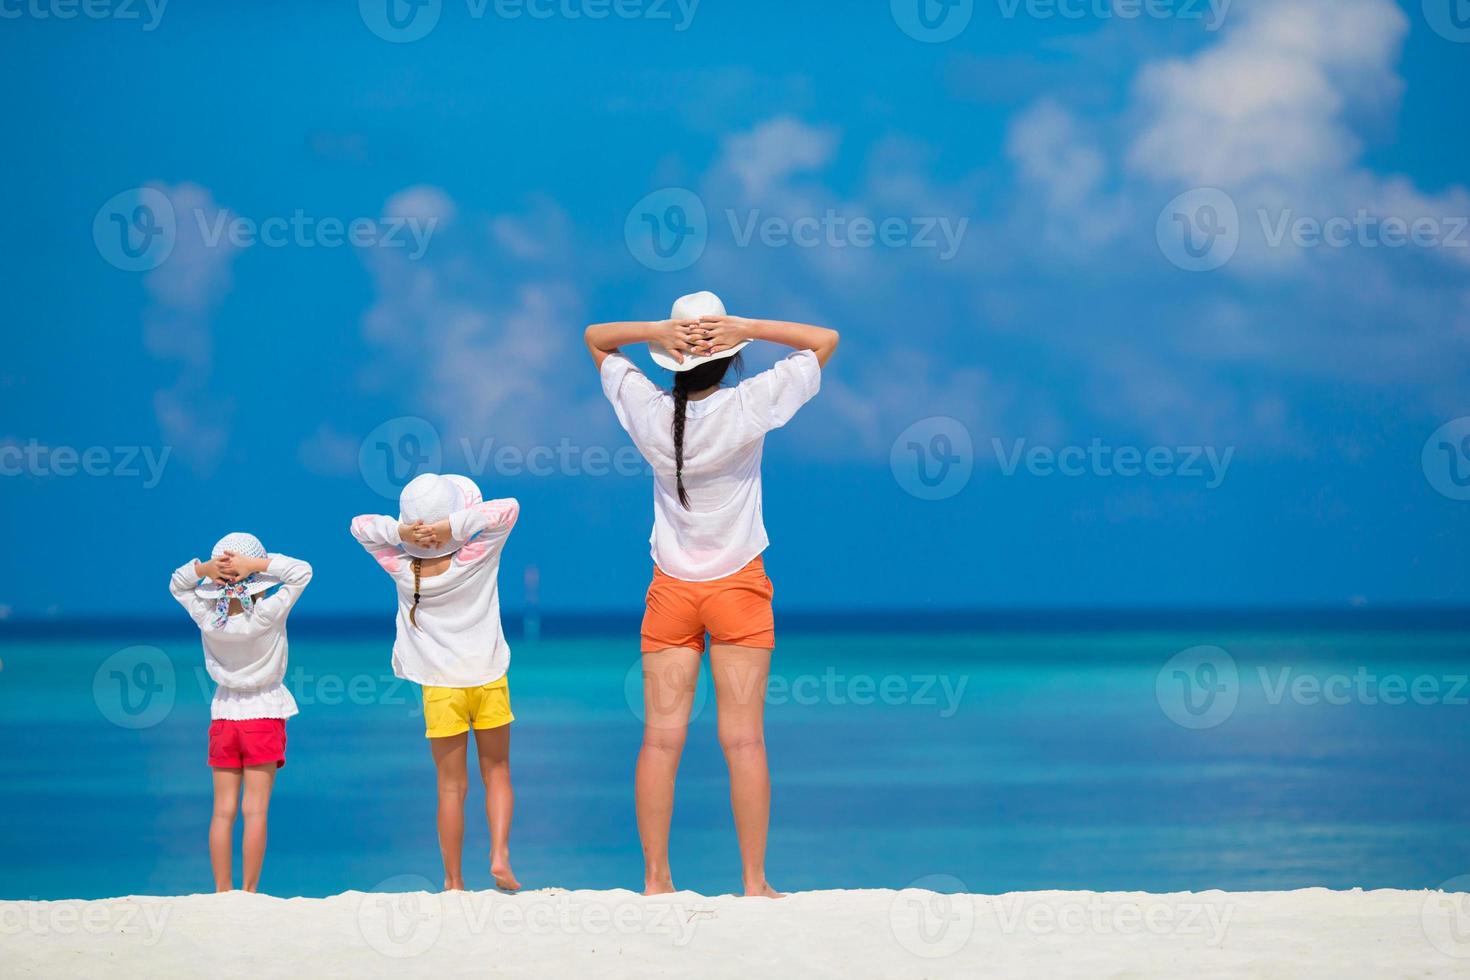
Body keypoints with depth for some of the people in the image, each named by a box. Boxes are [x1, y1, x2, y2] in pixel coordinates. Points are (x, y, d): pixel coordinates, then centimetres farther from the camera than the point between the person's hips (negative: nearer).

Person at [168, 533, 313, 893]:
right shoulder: (267, 615, -19)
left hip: (223, 717, 3)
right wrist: (256, 564, -22)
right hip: (263, 717, -3)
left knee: (223, 811, 6)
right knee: (255, 810, 0)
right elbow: (302, 572, -12)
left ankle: (222, 891, 8)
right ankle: (249, 891, 0)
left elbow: (176, 584, 6)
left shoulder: (207, 618, -11)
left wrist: (203, 568, -14)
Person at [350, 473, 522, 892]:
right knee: (496, 772, 15)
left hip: (440, 688, 1)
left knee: (451, 786, 7)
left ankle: (453, 881, 9)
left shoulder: (403, 568, -10)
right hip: (489, 680, -1)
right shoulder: (476, 558, -15)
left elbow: (360, 524, -1)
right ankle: (499, 855, -3)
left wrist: (401, 532, -19)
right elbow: (508, 508, -15)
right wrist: (453, 528, -23)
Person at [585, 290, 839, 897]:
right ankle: (754, 882, -1)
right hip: (738, 587, -2)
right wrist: (744, 328, -14)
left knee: (661, 738, 1)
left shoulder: (647, 410, -7)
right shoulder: (749, 407, -13)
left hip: (670, 592, 2)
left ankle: (656, 880, 1)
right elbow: (825, 340, -4)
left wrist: (656, 330, -9)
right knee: (744, 740, -2)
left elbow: (594, 338, 9)